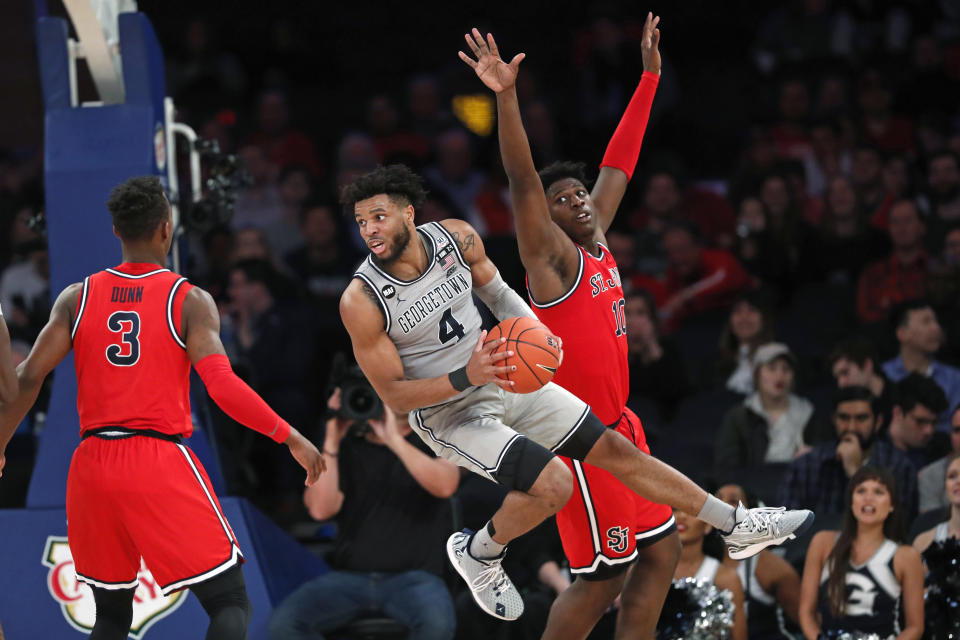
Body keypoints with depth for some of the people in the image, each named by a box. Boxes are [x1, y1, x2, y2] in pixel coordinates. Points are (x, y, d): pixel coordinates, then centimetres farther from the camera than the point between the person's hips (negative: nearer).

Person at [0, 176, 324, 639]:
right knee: (229, 602, -1)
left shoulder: (77, 298, 6)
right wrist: (291, 438, -8)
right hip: (161, 462, -4)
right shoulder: (190, 301, -4)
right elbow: (222, 386, -15)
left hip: (93, 464, 5)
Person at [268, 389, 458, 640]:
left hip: (412, 576, -3)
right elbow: (320, 509, -2)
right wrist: (331, 444, -10)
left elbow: (445, 486, -19)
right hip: (349, 577, 3)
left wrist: (394, 440, -25)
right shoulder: (347, 446, 10)